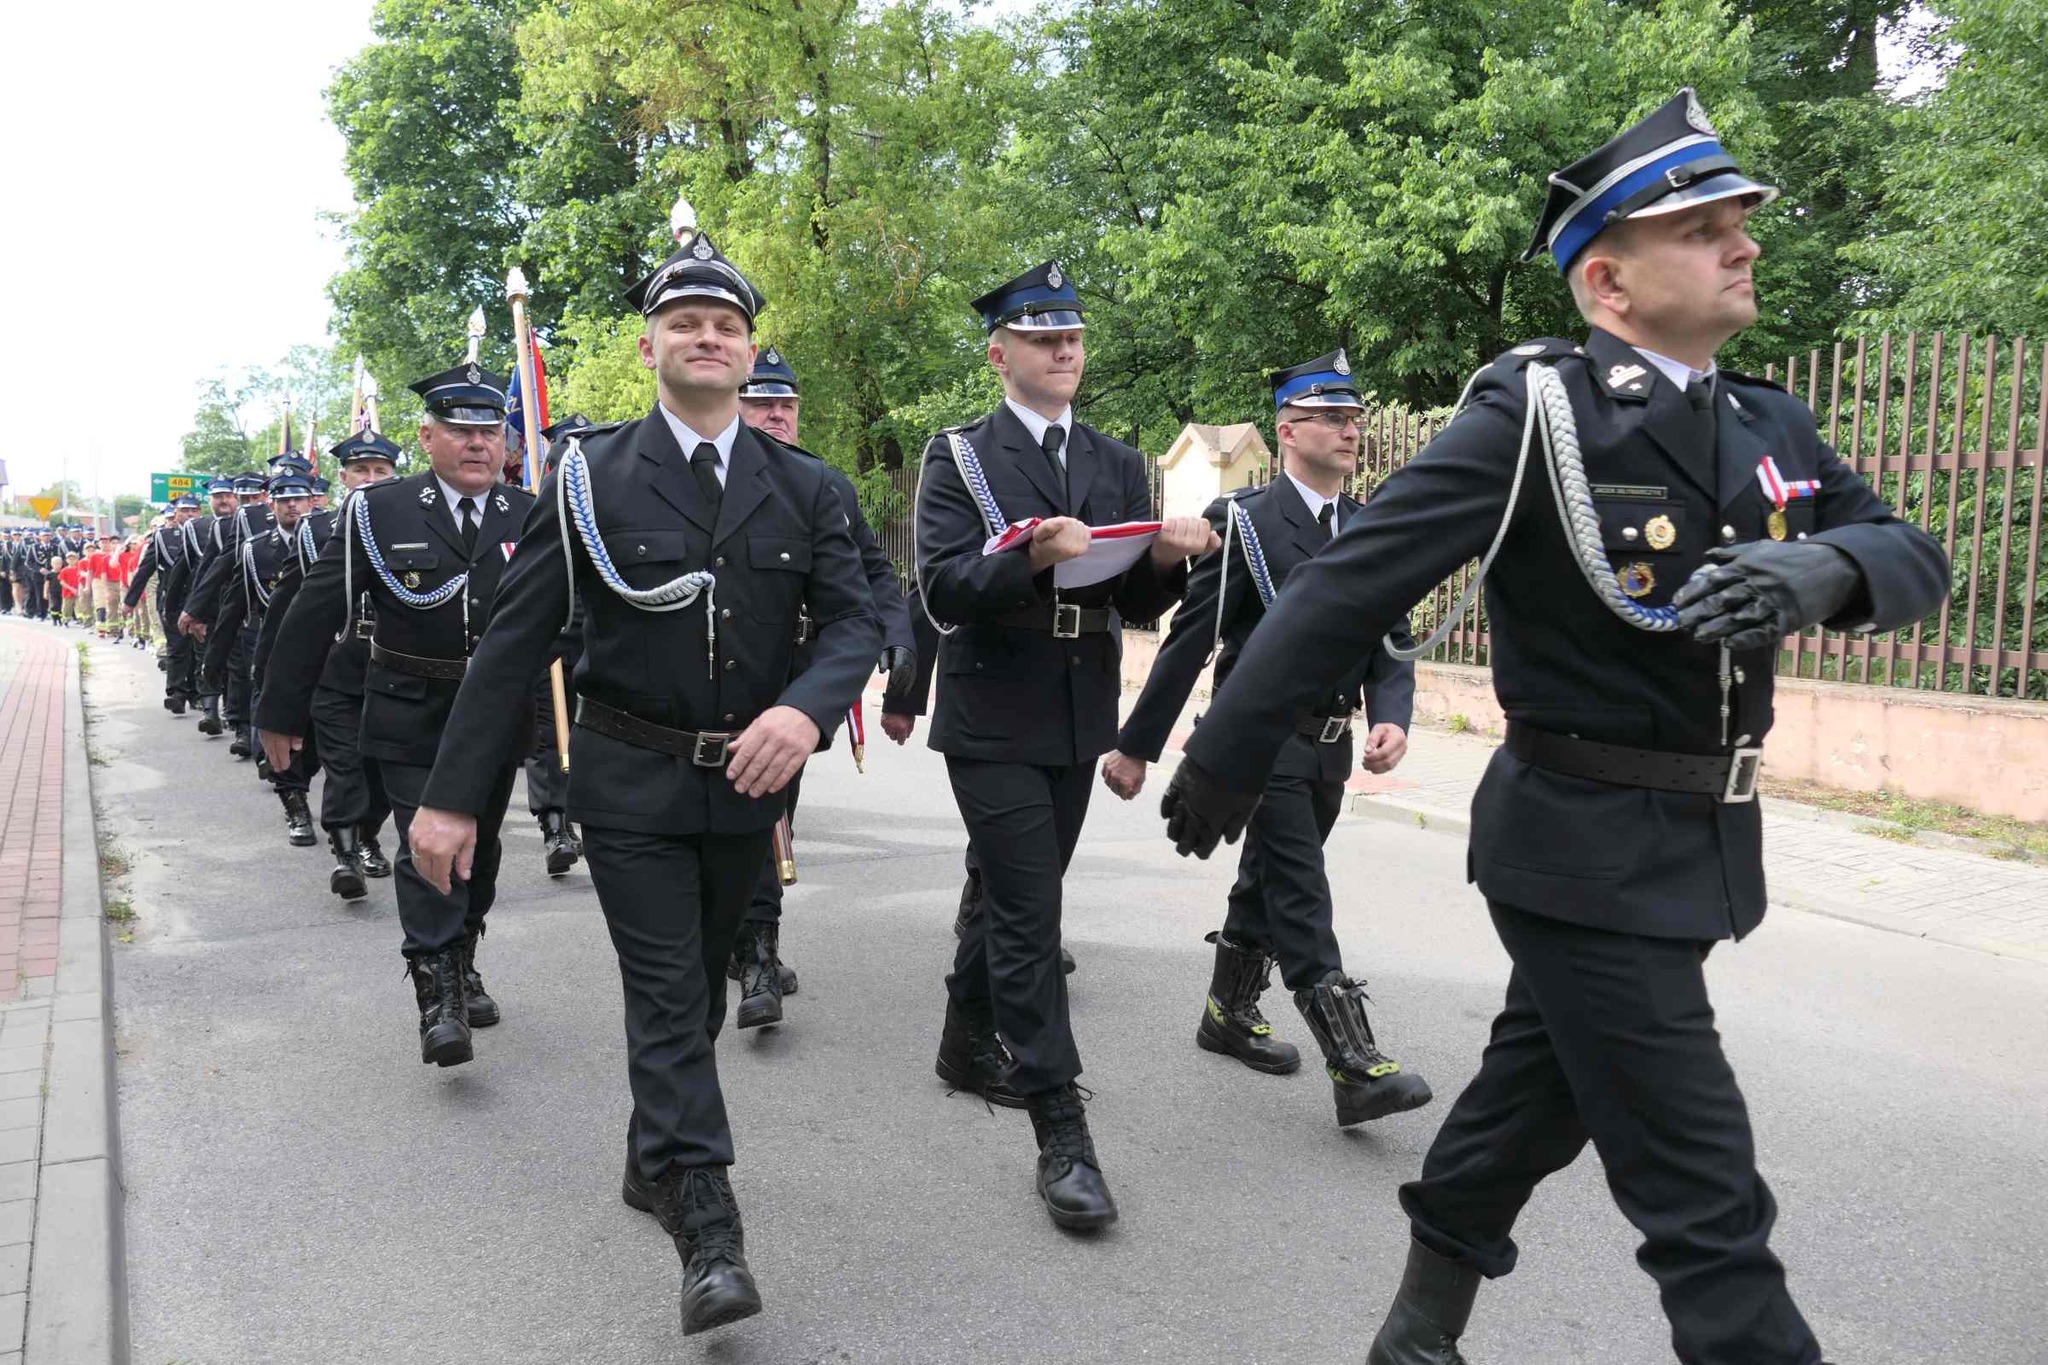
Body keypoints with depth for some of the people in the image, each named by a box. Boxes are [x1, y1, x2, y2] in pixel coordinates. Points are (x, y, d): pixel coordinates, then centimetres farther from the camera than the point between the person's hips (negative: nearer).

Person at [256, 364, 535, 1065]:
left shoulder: (530, 517, -1)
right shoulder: (379, 511, -6)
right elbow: (316, 613, -3)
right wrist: (282, 711, -1)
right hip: (410, 717, -2)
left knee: (479, 848, 15)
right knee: (426, 848, -9)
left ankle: (462, 967, 34)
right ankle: (438, 997, -3)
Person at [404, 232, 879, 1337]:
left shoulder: (804, 489, 2)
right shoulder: (590, 476, -5)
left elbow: (852, 620, -4)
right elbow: (514, 640, -6)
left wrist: (806, 709, -26)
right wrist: (452, 795, -7)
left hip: (746, 781, 3)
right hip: (629, 779, -3)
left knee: (697, 988, 17)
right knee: (668, 996, -5)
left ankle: (653, 1162, 39)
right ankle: (708, 1235, 0)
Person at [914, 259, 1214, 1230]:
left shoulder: (1118, 465, 11)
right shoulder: (958, 458, -3)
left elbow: (1138, 604, 7)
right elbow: (943, 590, -15)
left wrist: (1164, 559, -14)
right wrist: (1032, 557, -31)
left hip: (1078, 722, 6)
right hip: (994, 721, -5)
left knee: (1016, 897, 18)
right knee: (1030, 914, -8)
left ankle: (969, 1046, 40)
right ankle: (1061, 1137, -4)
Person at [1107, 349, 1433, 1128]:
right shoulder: (1245, 522, -11)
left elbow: (1391, 640, 6)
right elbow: (1189, 643, -10)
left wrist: (1391, 718, -14)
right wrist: (1137, 745, -8)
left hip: (1329, 744, 6)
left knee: (1265, 883, 19)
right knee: (1301, 900, -8)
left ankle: (1228, 1014, 36)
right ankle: (1355, 1067, -7)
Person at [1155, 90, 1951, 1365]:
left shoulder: (1772, 425, 8)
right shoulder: (1540, 408, -15)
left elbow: (1916, 557, 3)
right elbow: (1354, 578, -17)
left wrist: (1823, 568, -21)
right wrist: (1230, 752, -16)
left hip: (1702, 843, 8)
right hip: (1587, 846, -8)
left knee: (1536, 1098, 22)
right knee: (1707, 1195, -1)